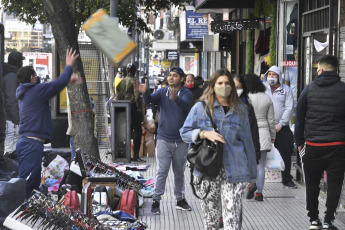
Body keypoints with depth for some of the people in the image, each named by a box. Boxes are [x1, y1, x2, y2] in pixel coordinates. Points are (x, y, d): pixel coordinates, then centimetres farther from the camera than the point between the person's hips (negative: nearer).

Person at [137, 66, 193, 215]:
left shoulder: (186, 93, -4)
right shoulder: (162, 92, 3)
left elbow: (185, 104, -25)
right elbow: (150, 100, -14)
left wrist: (175, 99, -47)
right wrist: (145, 92, -37)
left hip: (181, 140, 0)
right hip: (164, 139, 0)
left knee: (179, 172, 13)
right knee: (161, 172, -4)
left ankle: (180, 200, 25)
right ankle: (156, 201, 1)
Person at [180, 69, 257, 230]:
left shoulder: (240, 109, 10)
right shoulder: (201, 107, 6)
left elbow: (247, 141, 13)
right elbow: (184, 132, 7)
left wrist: (250, 173, 12)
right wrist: (204, 134, -12)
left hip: (233, 172, 0)